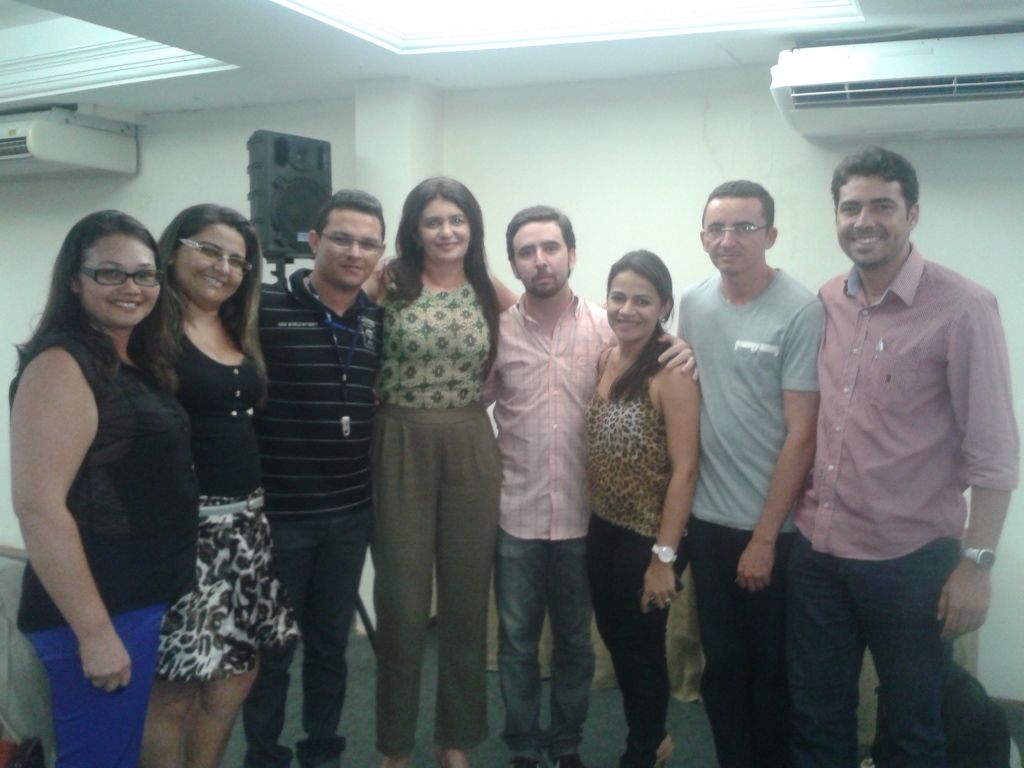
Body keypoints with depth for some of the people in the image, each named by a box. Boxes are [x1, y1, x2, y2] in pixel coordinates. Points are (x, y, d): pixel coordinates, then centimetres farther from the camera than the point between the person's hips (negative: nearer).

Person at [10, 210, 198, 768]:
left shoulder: (139, 363, 10)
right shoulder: (60, 364, -16)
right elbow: (38, 506, -22)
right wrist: (94, 631, -22)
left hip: (147, 598, 9)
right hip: (100, 611, -8)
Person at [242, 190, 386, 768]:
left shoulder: (379, 319, 4)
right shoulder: (264, 308, -11)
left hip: (352, 513, 4)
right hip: (278, 513, -4)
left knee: (331, 641, 18)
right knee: (272, 647, 11)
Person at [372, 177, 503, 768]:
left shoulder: (490, 294, 6)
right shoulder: (390, 285, -3)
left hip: (472, 451, 3)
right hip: (402, 449, -2)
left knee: (467, 596, 10)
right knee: (402, 598, 4)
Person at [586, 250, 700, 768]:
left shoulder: (670, 373, -19)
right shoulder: (605, 360, 2)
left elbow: (684, 470, -20)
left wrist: (665, 556, -19)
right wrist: (595, 520, 6)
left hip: (647, 537, -7)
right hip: (603, 530, 7)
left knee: (642, 648, 12)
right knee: (617, 643, 21)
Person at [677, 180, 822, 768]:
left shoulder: (801, 312, -13)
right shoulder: (694, 305, 4)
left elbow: (802, 434, -13)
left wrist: (764, 537, -13)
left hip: (775, 528, -4)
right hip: (708, 520, 5)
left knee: (773, 670, 11)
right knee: (721, 664, 16)